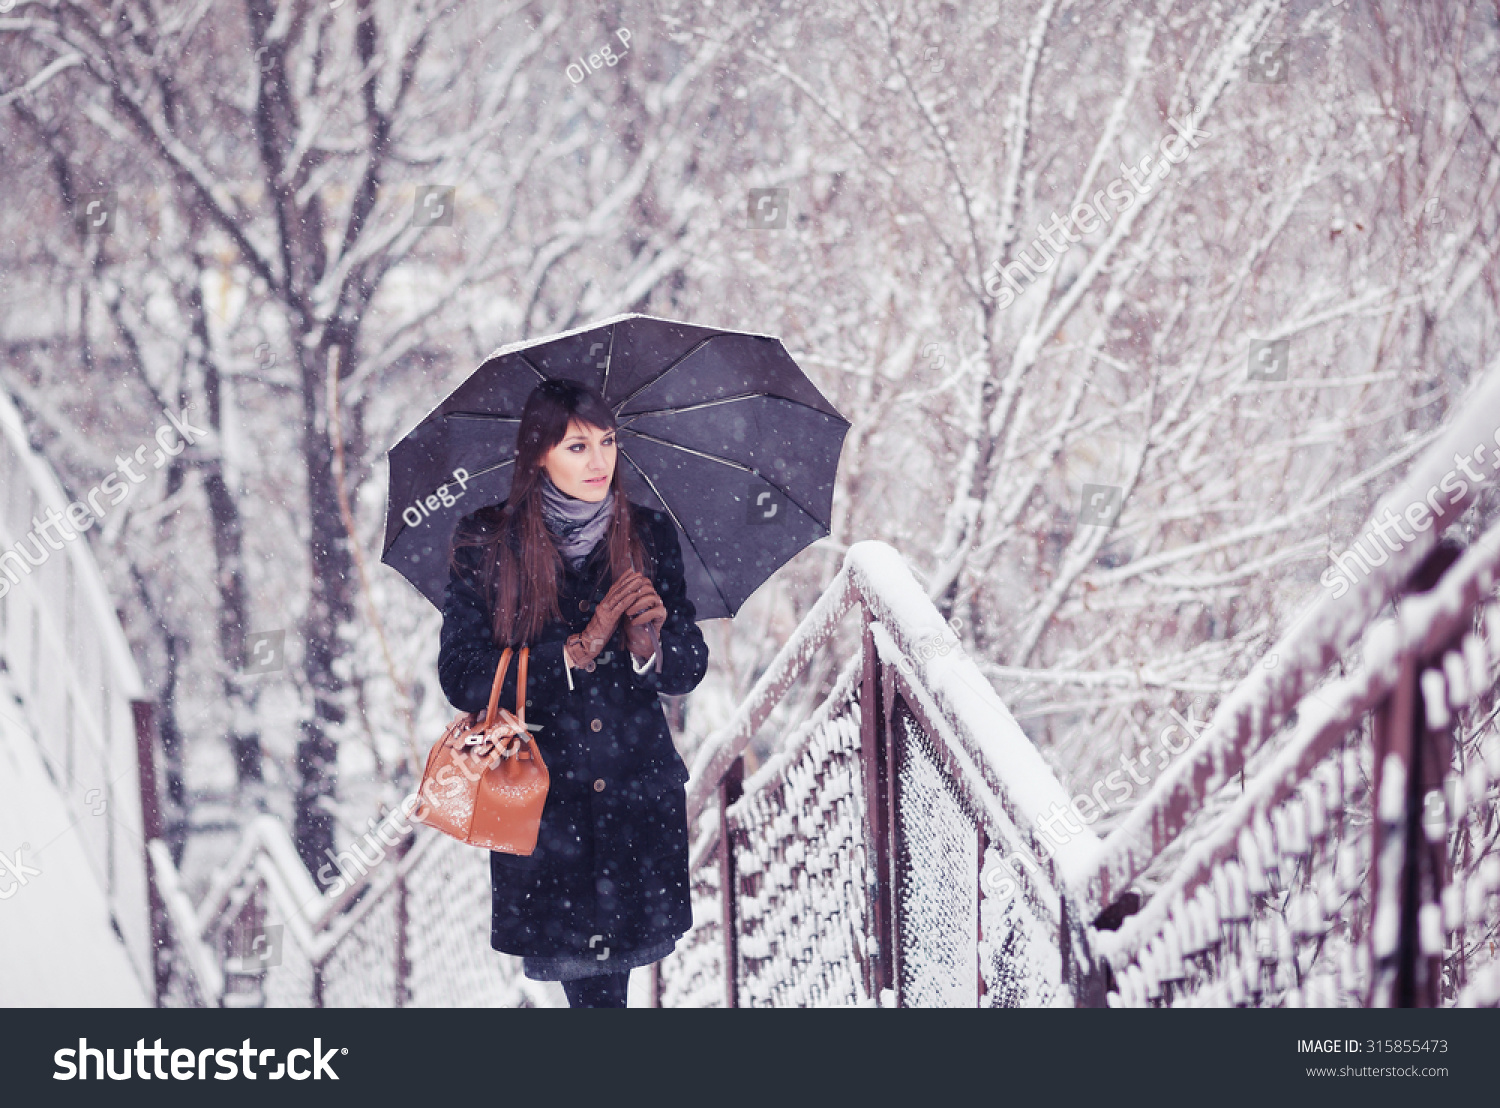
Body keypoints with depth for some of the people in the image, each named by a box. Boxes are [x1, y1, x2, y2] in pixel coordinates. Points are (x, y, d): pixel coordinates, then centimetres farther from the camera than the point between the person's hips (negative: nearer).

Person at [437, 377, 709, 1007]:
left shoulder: (648, 536, 0)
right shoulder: (485, 546, -7)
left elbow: (688, 672, 3)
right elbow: (462, 681, -11)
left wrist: (650, 645, -20)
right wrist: (578, 648, -19)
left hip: (639, 793, 2)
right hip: (539, 797, -2)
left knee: (620, 943, 6)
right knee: (587, 983, 4)